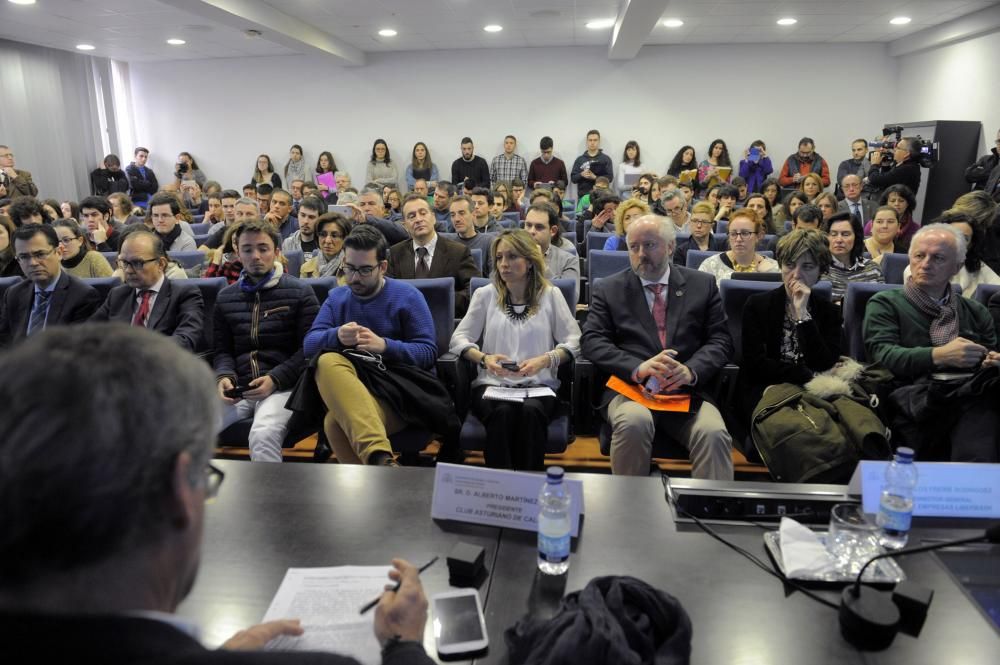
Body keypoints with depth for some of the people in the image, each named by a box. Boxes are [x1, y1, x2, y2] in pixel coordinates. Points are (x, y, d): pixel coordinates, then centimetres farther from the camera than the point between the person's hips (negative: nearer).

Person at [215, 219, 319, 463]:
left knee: (264, 435, -33)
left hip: (283, 386, -4)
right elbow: (222, 350, 19)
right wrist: (224, 376, -3)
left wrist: (275, 379, -15)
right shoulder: (225, 297, 18)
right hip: (237, 389, 4)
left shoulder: (300, 293, 4)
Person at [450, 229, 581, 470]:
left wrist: (545, 360, -15)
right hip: (492, 384, 1)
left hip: (539, 385, 0)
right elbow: (459, 338, 7)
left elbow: (573, 341, 4)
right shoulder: (485, 295, 12)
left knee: (531, 411, -34)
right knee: (503, 412, -33)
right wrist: (484, 358, -13)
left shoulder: (550, 295, 10)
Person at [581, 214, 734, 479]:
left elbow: (721, 340, 8)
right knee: (634, 422, -32)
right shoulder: (608, 289, 12)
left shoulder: (703, 284, 15)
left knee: (714, 434, -29)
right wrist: (637, 368, -17)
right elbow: (592, 341, 1)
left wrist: (691, 371, -13)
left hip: (686, 391, 1)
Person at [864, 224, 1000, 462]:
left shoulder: (975, 312, 28)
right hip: (916, 403, -4)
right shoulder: (885, 304, 14)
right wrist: (938, 355, -18)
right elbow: (883, 355, -3)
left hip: (976, 397, 4)